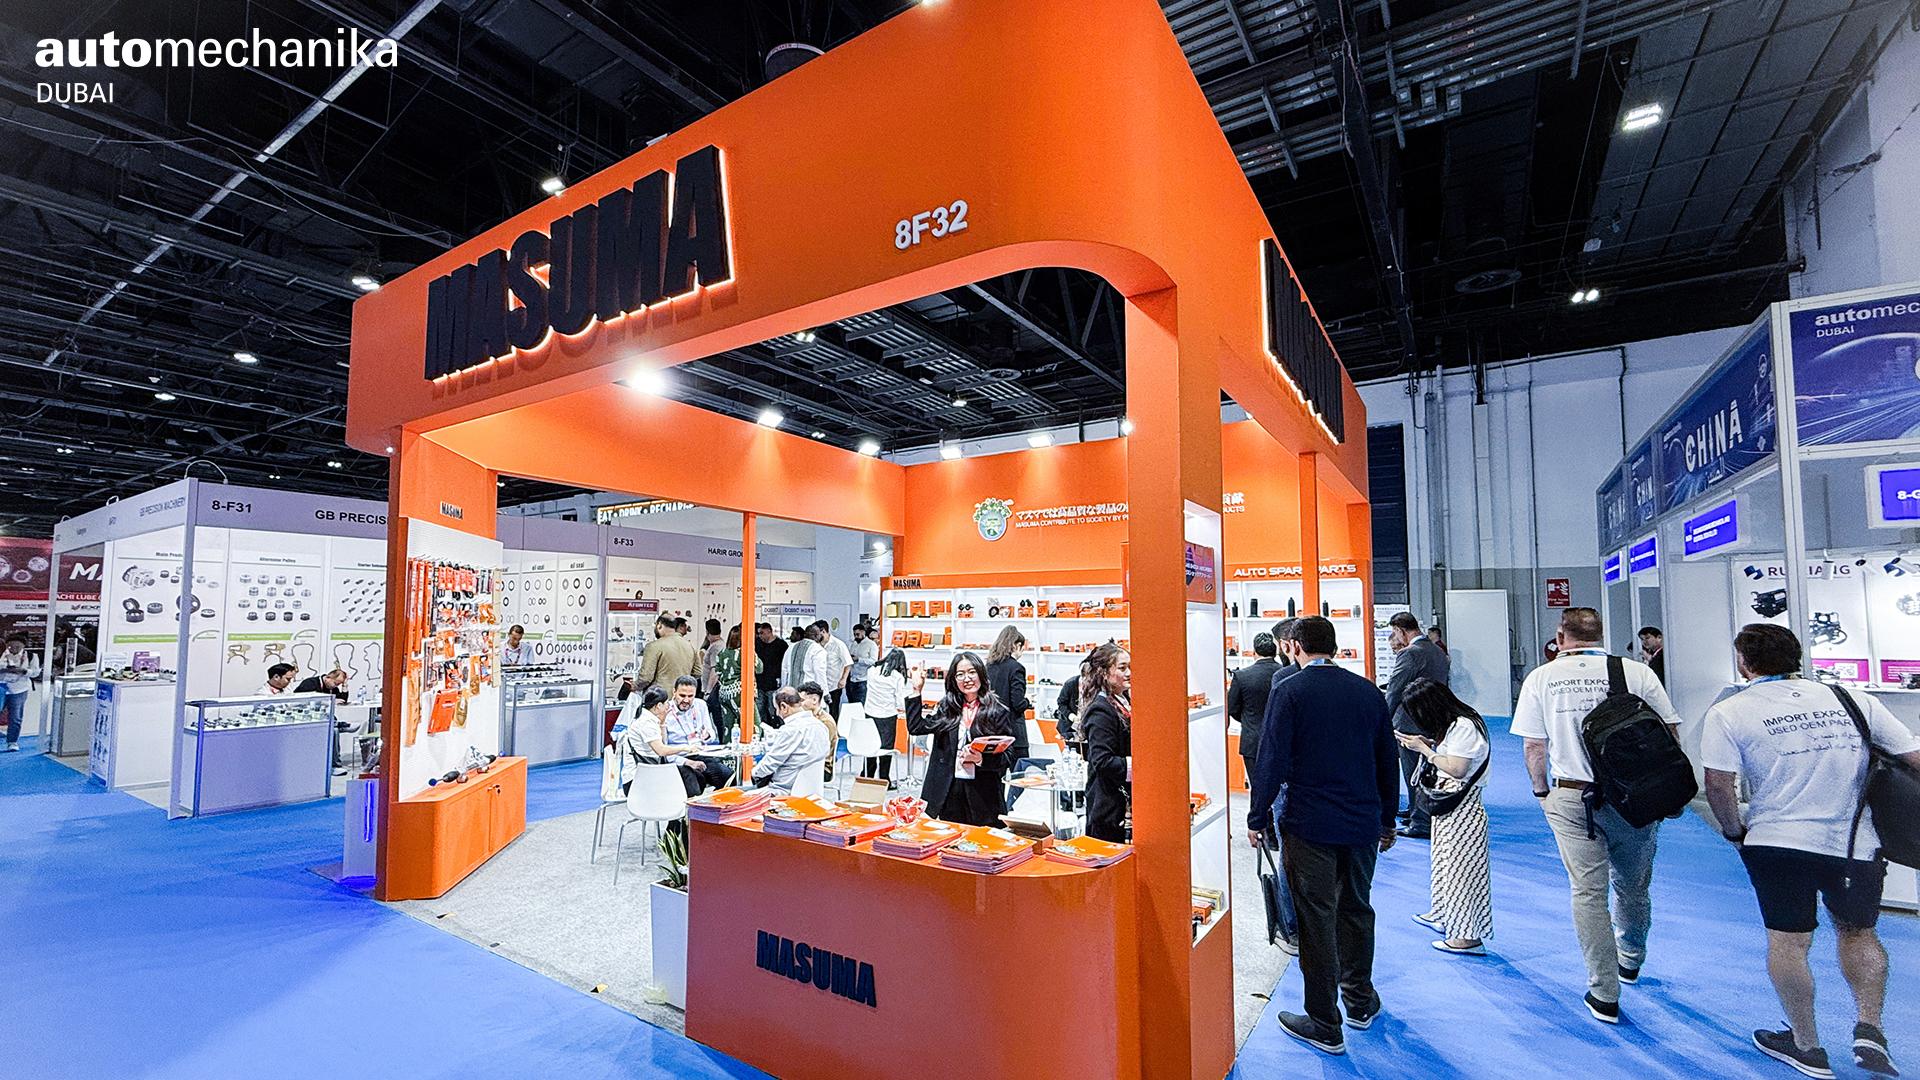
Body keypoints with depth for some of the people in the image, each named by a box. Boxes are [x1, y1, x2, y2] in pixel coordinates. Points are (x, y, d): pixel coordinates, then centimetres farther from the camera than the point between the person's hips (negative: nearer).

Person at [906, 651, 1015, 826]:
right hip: (948, 792, 3)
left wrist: (981, 759, -21)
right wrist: (916, 690, 4)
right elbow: (916, 727, 2)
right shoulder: (946, 708, 9)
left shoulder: (998, 713, -2)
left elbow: (1005, 759, -3)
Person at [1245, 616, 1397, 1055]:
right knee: (1356, 909, 21)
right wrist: (1388, 820, 22)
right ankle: (1360, 1002, 37)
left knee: (1317, 920, 3)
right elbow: (1388, 762, 11)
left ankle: (1325, 1026, 12)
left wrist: (1257, 818, -4)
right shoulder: (1370, 692, 4)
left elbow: (1272, 760, -14)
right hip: (1363, 824, 5)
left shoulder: (1289, 691, -12)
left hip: (1309, 825, -5)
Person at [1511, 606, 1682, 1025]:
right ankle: (1631, 960, 44)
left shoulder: (1541, 677, -3)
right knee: (1632, 887, 21)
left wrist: (1542, 791, 12)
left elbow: (1534, 746, -2)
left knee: (1588, 891, 6)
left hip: (1571, 799, -1)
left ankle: (1604, 994, 10)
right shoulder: (1637, 672, -4)